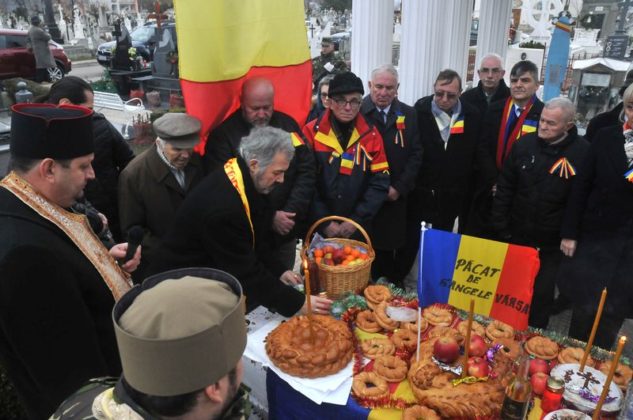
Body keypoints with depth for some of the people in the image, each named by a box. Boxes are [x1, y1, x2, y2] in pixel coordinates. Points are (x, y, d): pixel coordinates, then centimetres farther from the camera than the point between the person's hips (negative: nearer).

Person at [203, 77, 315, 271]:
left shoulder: (288, 125, 3)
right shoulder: (223, 135, -9)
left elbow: (306, 170, 2)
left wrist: (291, 212, -9)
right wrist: (269, 218, -15)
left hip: (286, 232, 4)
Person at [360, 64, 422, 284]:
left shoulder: (409, 115, 8)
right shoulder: (357, 112, -4)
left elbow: (416, 154, 6)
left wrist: (399, 187, -5)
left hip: (396, 198, 3)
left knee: (390, 253, 9)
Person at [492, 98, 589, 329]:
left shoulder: (583, 152, -12)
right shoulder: (525, 143, -4)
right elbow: (504, 187, 1)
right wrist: (500, 226, -1)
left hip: (551, 242, -2)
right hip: (516, 235, 3)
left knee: (542, 294, 11)